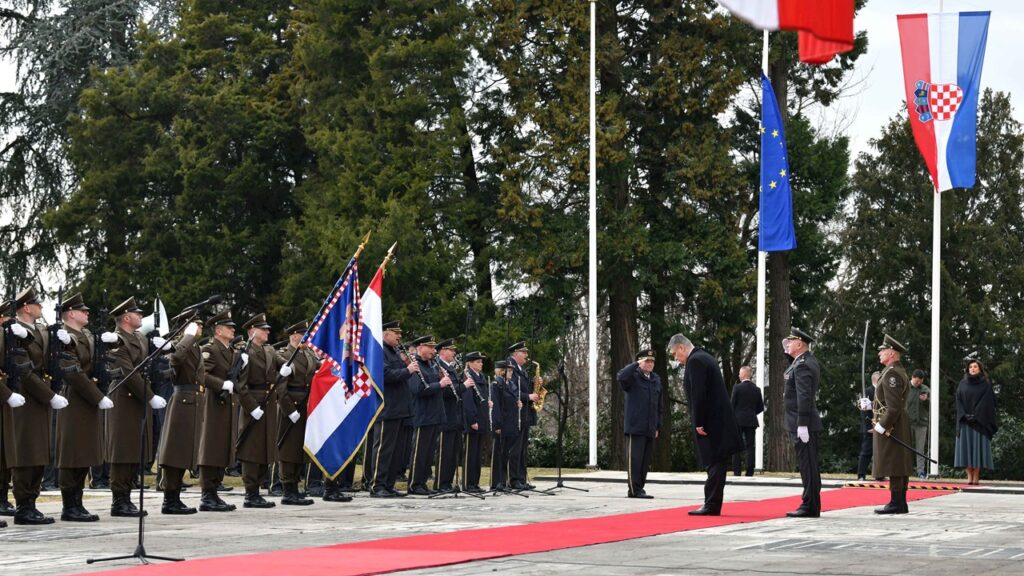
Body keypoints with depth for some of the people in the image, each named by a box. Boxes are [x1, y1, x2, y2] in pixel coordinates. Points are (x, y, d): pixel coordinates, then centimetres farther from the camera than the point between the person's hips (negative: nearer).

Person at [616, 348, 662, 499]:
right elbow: (620, 376, -25)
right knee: (635, 459, -6)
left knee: (646, 461, 7)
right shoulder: (633, 377, 0)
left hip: (650, 429, 6)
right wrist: (637, 365, -16)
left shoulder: (656, 380, 17)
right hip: (635, 427, -6)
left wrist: (657, 426, 16)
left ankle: (640, 488, 13)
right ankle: (634, 489, -5)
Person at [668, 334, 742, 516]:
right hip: (719, 421, 10)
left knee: (714, 464, -8)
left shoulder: (695, 361, -14)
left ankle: (711, 505, -7)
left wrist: (699, 424, -18)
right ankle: (712, 504, 14)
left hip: (711, 423, -10)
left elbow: (698, 394, -20)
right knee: (716, 465, 10)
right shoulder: (704, 357, 17)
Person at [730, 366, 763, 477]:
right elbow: (761, 408, 7)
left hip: (738, 420, -3)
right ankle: (750, 472, -1)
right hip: (751, 421, 3)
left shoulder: (737, 388, -8)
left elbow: (732, 405, -6)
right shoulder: (757, 389, 4)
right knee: (750, 447, 4)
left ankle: (736, 471, -4)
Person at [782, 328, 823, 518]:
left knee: (807, 465, -8)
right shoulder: (809, 361, 16)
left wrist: (802, 424, -23)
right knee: (809, 465, 12)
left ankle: (809, 507, -6)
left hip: (803, 425, -11)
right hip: (807, 423, 11)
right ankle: (811, 505, 17)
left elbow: (804, 396, -22)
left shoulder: (802, 365, -16)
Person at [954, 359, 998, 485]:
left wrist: (975, 416, -13)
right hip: (965, 421, 2)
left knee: (978, 446, -5)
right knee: (966, 447, -3)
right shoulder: (963, 384, 12)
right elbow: (958, 400, 6)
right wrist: (965, 415, -9)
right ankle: (969, 475, -3)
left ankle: (976, 476, -5)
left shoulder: (986, 384, 4)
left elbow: (987, 402, -3)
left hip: (979, 421, -2)